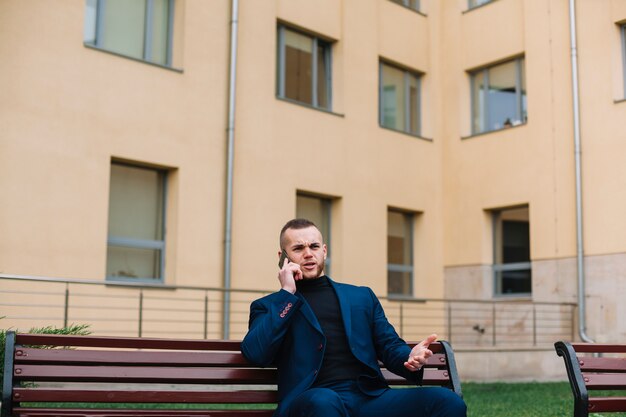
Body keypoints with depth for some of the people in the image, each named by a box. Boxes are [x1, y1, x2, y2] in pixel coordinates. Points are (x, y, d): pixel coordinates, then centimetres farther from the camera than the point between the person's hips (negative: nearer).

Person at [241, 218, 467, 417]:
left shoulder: (362, 296, 25)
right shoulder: (269, 306, 16)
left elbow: (389, 345, 17)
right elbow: (255, 354, -2)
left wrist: (410, 358, -7)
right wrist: (286, 294, 1)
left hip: (369, 397, 3)